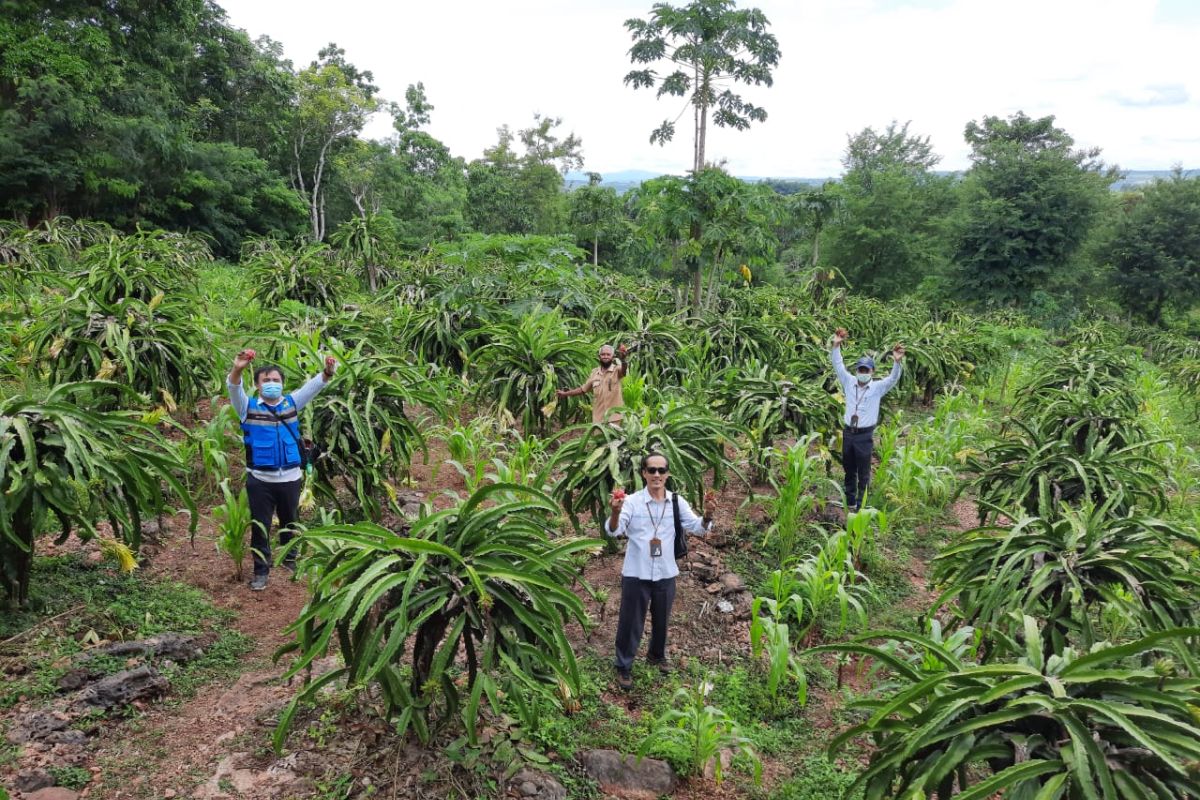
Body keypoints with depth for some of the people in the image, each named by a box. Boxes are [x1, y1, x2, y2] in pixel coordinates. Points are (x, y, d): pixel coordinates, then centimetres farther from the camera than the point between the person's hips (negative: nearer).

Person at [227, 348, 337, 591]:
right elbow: (234, 389, -19)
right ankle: (261, 571, 16)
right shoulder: (248, 407, -1)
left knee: (290, 522, 18)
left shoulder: (291, 403, 6)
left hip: (290, 477, 2)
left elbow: (312, 386, -6)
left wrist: (327, 372, -28)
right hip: (260, 479, -2)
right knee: (260, 526, 5)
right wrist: (237, 369, -42)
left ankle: (290, 559, 38)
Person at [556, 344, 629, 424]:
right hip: (599, 418, 5)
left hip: (614, 417, -4)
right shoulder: (594, 373, 10)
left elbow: (624, 369, -29)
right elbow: (583, 389, 22)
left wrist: (622, 359, -51)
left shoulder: (617, 370, -5)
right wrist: (565, 394, 21)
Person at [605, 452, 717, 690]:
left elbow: (697, 528, -9)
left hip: (666, 574, 3)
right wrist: (615, 512, -45)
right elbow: (613, 531, -22)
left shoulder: (676, 502, -4)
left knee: (662, 619, 22)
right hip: (636, 574, -3)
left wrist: (707, 515, -31)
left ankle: (657, 655, 47)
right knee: (630, 621, 8)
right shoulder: (632, 501, -13)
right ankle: (624, 666, 26)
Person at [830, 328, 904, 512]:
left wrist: (897, 362, -35)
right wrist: (836, 346, -10)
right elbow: (839, 366, 1)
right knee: (849, 470, 15)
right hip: (848, 433, 3)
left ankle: (860, 507, 11)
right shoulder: (849, 383, 5)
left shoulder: (877, 387, -3)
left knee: (863, 473, 3)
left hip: (865, 436, -3)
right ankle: (850, 502, 29)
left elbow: (893, 378, -17)